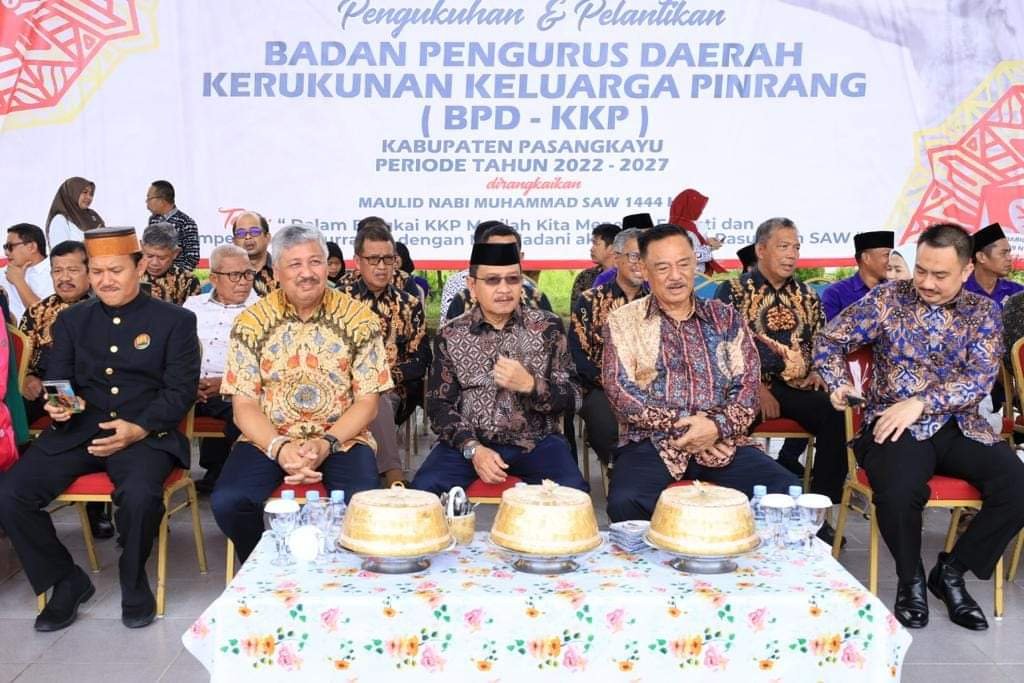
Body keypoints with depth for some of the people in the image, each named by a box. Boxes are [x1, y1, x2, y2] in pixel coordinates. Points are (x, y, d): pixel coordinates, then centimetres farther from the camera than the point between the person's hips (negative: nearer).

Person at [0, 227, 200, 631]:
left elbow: (180, 390, -2)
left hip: (145, 433, -4)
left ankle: (134, 581, -3)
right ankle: (67, 580, 4)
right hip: (79, 431, 4)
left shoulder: (176, 321, 5)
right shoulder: (71, 320, 16)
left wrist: (140, 428, -18)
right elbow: (56, 381, 14)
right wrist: (60, 405, -12)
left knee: (139, 495, -35)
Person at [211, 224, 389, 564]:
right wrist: (278, 447, -19)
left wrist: (327, 444, -17)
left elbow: (367, 402, -1)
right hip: (268, 440, 1)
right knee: (228, 502, -24)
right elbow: (244, 405, -1)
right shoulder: (251, 322, 1)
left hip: (342, 439, -1)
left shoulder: (359, 319, -2)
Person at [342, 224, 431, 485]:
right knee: (375, 401, -34)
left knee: (378, 397, -33)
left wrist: (387, 375, -12)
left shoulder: (410, 305, 11)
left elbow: (420, 361, 6)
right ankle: (394, 477, -33)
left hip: (393, 389, 1)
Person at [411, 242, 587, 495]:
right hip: (470, 441, 0)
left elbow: (572, 397, 1)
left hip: (536, 441, 0)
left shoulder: (548, 327, 2)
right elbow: (439, 404, 1)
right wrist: (472, 448, -15)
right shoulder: (451, 334, 3)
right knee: (423, 489, -24)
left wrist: (529, 384, -18)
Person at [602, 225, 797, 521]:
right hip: (651, 443, -2)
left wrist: (717, 427, -13)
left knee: (787, 491, -23)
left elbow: (747, 385, 7)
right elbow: (620, 390, -2)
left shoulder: (726, 318, 15)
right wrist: (680, 425, -12)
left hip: (721, 441, 2)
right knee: (624, 503, -33)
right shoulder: (623, 322, 8)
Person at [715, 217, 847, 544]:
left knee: (836, 413, -26)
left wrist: (816, 373, 2)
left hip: (797, 388, 4)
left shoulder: (807, 297, 20)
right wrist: (757, 389, -14)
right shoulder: (733, 291, 5)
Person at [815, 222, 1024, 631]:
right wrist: (839, 385, -14)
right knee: (898, 490, -34)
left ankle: (952, 571, 4)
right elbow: (829, 342, 6)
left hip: (961, 426, 3)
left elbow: (980, 379, -7)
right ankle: (910, 577, 0)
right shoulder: (887, 299, 3)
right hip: (894, 425, -3)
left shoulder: (983, 312, 7)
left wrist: (920, 403, -22)